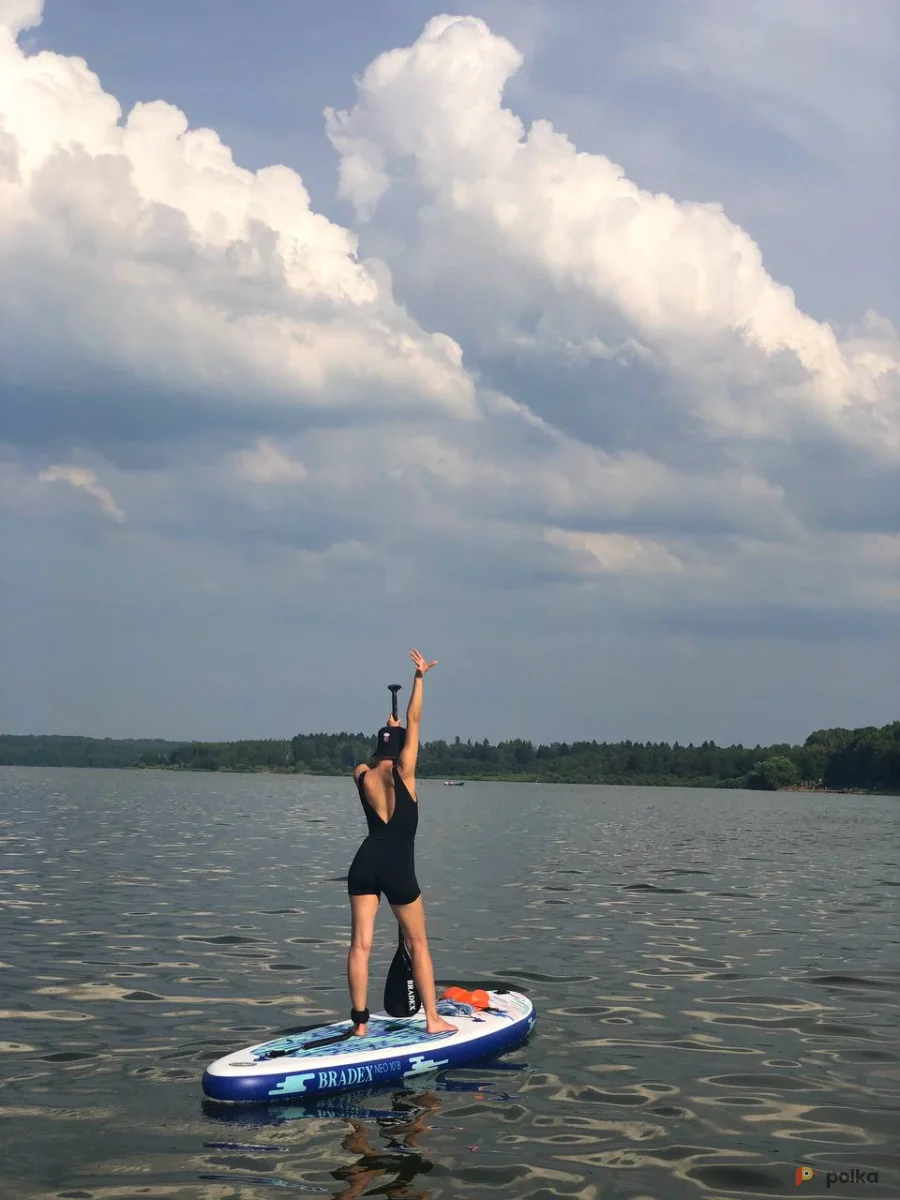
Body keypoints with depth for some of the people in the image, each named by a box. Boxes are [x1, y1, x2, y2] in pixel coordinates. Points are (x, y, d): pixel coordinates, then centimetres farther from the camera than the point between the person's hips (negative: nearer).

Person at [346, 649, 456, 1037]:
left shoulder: (361, 774, 5)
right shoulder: (403, 771, -5)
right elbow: (414, 721, -2)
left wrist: (388, 732, 37)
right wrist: (419, 677, 3)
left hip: (365, 862, 3)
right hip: (398, 867, -3)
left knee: (360, 944, 2)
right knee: (418, 944, 9)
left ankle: (360, 1022, 0)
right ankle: (433, 1019, 12)